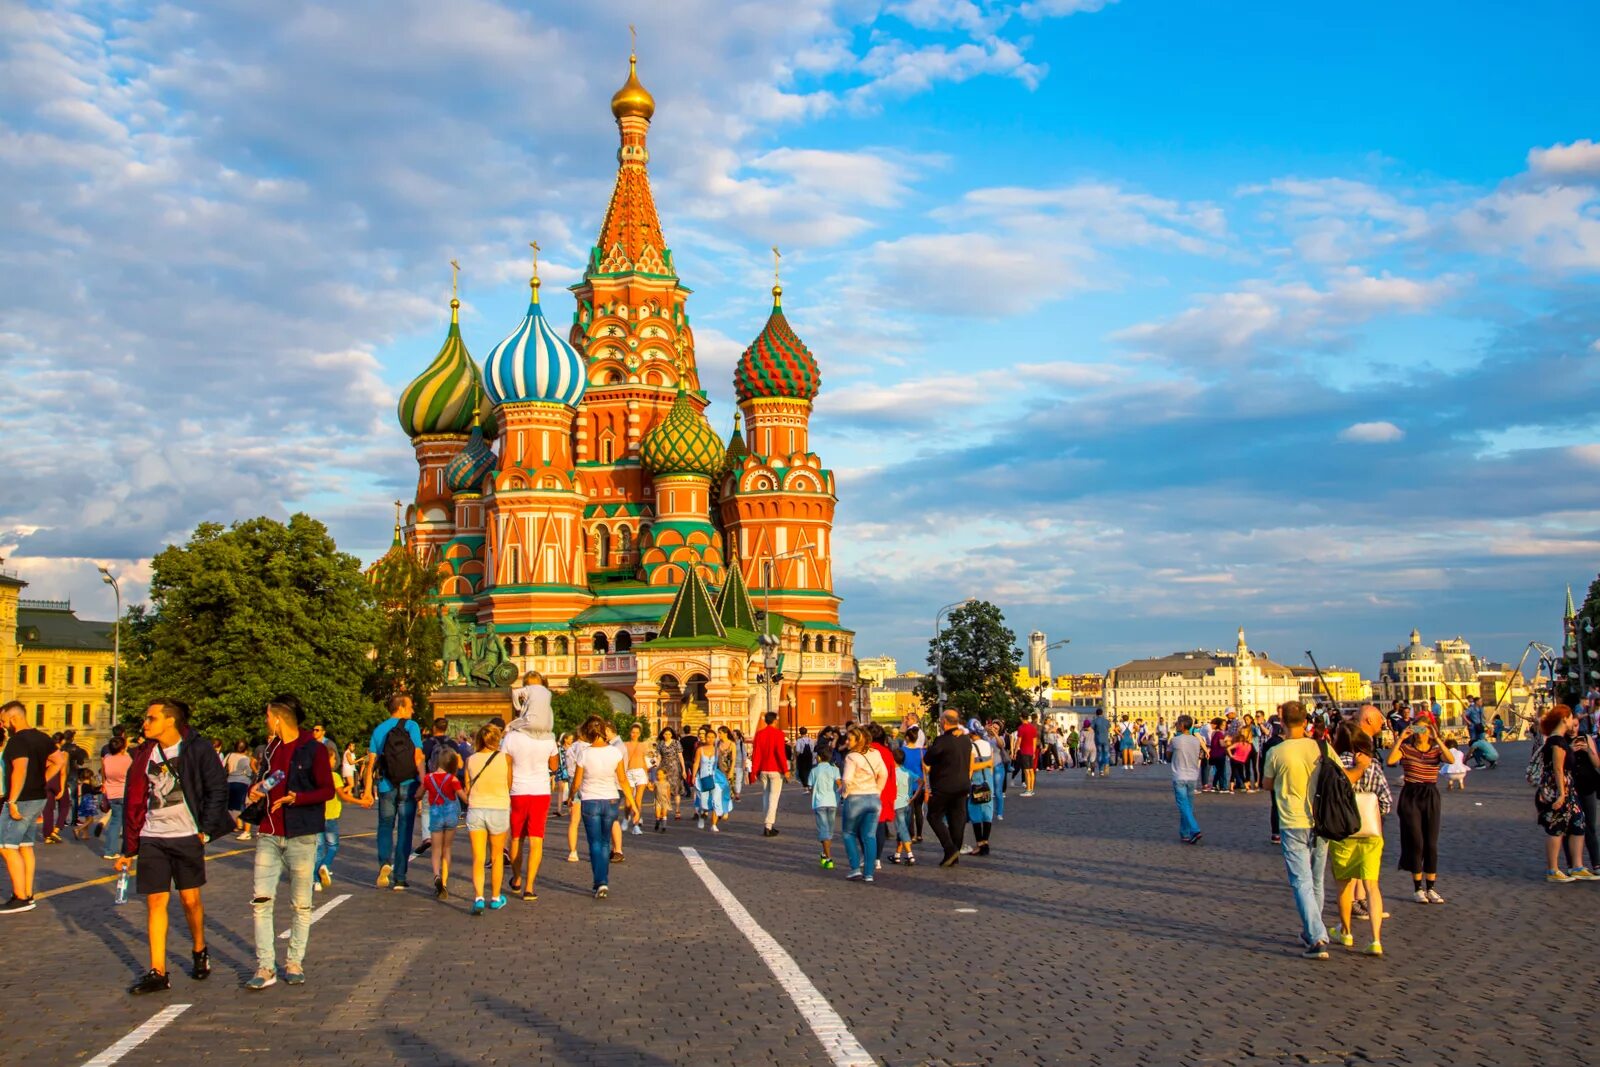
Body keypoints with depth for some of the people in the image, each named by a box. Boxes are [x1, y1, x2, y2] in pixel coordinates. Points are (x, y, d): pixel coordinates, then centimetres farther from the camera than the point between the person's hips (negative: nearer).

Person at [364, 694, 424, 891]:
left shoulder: (379, 729, 5)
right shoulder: (411, 727, -3)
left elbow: (371, 762, 1)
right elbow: (418, 758, -11)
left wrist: (368, 789, 2)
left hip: (386, 786, 2)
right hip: (408, 786, -2)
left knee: (385, 827, 16)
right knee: (404, 831, 5)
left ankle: (384, 863, -9)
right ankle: (399, 877, 6)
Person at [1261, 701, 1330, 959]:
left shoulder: (1276, 752, -10)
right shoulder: (1321, 748, -4)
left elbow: (1267, 784, 5)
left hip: (1293, 824, -4)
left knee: (1302, 882, -5)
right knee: (1316, 881, 18)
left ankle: (1317, 938, -17)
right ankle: (1311, 931, 29)